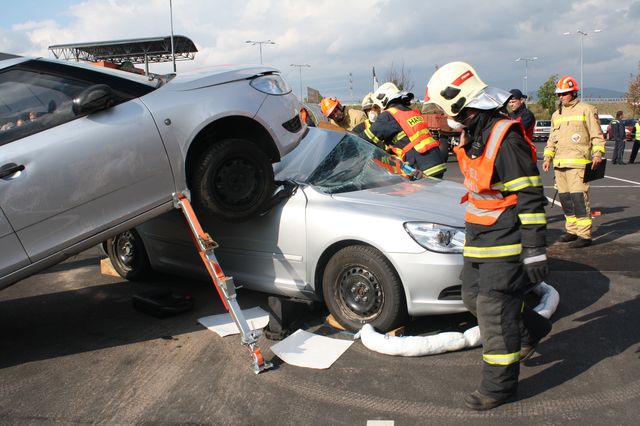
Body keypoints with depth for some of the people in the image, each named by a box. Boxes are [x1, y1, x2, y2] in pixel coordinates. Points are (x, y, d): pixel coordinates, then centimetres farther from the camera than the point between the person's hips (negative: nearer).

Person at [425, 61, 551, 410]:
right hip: (479, 237, 10)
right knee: (474, 297, 16)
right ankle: (532, 330, 39)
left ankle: (499, 385, 12)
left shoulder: (505, 137, -20)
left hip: (504, 241, -9)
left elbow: (530, 197, -21)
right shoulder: (471, 134, 10)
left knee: (494, 309, -4)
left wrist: (534, 250, -21)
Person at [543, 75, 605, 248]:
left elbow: (597, 135, -2)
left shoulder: (586, 110, 1)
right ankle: (572, 230, 21)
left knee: (578, 197, -13)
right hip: (559, 163, 7)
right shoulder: (556, 114, 20)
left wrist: (598, 153, -14)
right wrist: (547, 158, 17)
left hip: (578, 162, -7)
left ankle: (584, 235, -10)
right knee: (565, 197, 9)